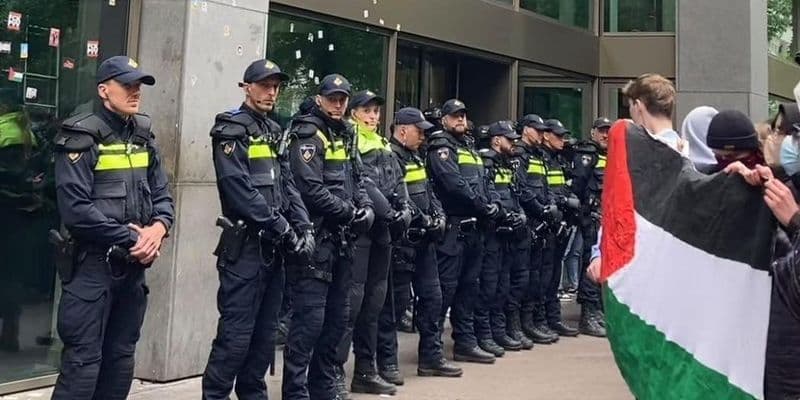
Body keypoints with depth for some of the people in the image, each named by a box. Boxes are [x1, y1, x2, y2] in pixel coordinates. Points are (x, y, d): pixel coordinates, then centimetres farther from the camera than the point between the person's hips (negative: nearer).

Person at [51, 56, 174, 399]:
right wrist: (132, 238, -16)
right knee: (83, 360, -4)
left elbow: (162, 194, 12)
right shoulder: (81, 137, -10)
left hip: (134, 264, 7)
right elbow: (75, 209, -19)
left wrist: (158, 227, -10)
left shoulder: (143, 137, 11)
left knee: (121, 357, 15)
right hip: (93, 263, -7)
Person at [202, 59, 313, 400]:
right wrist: (282, 229, -16)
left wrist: (304, 228, 0)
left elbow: (287, 184, 13)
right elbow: (240, 189, -17)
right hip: (245, 245, -8)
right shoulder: (231, 130, -7)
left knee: (266, 332, 13)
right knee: (236, 332, -7)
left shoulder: (274, 131, 17)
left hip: (274, 246, 8)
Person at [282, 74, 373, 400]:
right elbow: (311, 190, -19)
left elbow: (357, 180, 18)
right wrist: (349, 212, -13)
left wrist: (367, 208, -1)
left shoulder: (345, 136, 18)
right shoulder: (307, 135, -8)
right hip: (315, 239, -9)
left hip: (341, 241, 9)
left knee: (336, 319, 14)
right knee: (309, 320, -9)